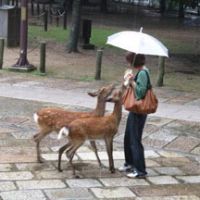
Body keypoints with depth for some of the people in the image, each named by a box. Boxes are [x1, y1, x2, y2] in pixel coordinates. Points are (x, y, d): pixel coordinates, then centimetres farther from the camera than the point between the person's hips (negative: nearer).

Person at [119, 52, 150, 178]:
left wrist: (132, 81, -23)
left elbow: (141, 92, -23)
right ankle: (130, 164, 34)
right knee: (128, 138, 19)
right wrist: (128, 80, 2)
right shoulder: (141, 72, 10)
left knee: (135, 140, -4)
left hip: (139, 111, -10)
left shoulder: (142, 73, -18)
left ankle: (140, 170, 4)